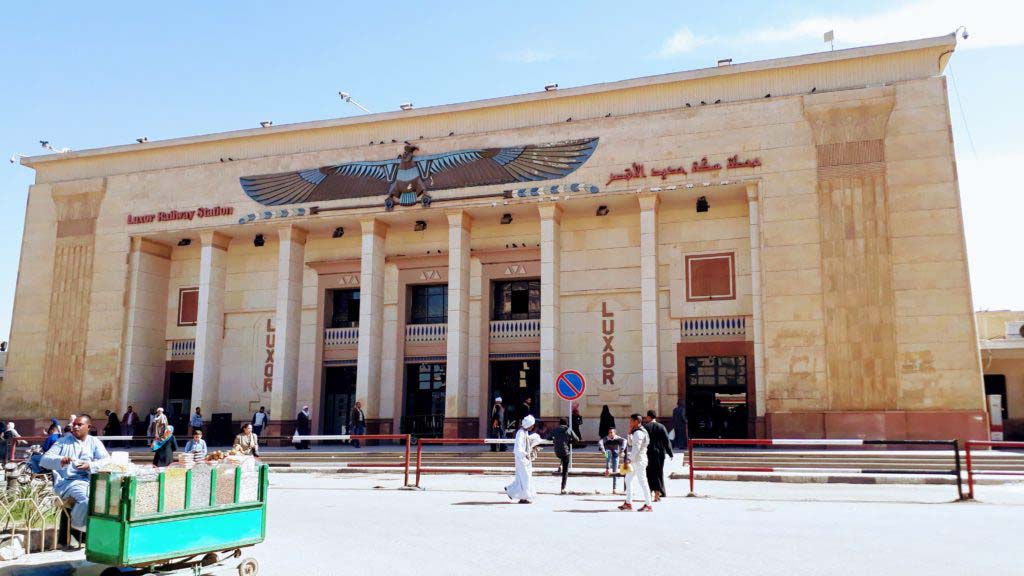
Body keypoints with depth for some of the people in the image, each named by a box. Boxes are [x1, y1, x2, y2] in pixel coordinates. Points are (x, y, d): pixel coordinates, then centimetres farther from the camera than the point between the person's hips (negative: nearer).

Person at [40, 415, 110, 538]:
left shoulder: (94, 442, 15)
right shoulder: (63, 441, 13)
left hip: (89, 480, 2)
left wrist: (90, 465, -16)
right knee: (86, 497, -33)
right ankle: (78, 527, -8)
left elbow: (107, 461, 2)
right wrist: (60, 461, -17)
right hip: (67, 482, -2)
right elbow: (44, 460, 4)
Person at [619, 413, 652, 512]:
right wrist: (630, 432, 10)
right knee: (628, 479, 14)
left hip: (639, 460, -11)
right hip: (635, 461, 11)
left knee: (642, 482, -6)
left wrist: (630, 460, -21)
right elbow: (631, 444, 21)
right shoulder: (636, 432, 15)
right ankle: (628, 503, 18)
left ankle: (648, 505, -2)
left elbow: (636, 448, -22)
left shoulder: (638, 433, -16)